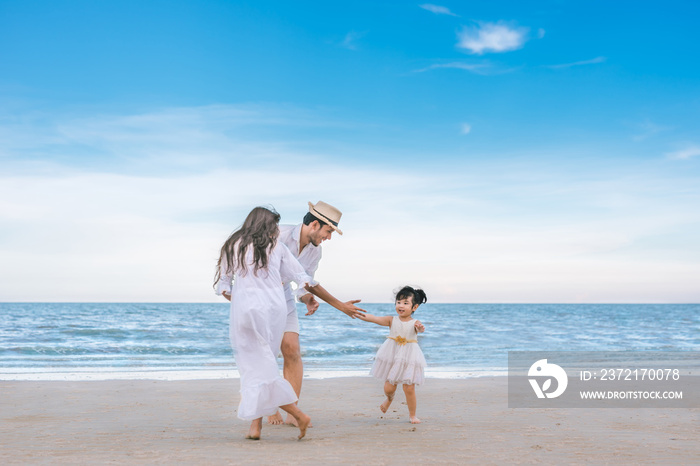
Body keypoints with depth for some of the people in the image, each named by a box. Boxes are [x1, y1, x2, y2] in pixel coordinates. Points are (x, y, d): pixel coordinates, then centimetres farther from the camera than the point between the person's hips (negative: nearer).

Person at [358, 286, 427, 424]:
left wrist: (420, 328, -54)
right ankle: (389, 399, 40)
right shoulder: (392, 320, -2)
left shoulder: (415, 323, -7)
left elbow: (420, 328, -29)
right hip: (392, 356, 2)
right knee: (389, 388, 3)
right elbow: (373, 318, -7)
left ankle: (412, 414, 19)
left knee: (409, 388, -2)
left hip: (409, 358, -2)